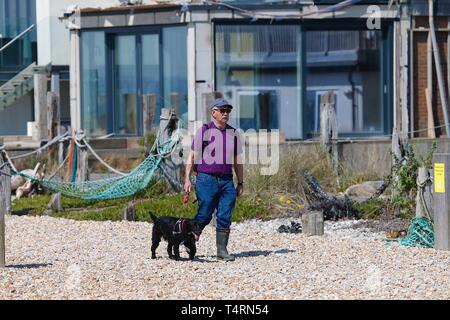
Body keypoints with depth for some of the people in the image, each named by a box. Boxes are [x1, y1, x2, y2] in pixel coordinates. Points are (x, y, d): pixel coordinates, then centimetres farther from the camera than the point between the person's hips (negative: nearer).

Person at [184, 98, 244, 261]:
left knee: (225, 217, -2)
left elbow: (237, 160, 19)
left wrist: (240, 183, 16)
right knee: (204, 215, -3)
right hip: (206, 179, -4)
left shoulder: (233, 133, 13)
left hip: (226, 180, 4)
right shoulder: (204, 131, 0)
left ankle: (222, 250, 3)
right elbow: (192, 156, -1)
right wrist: (187, 178, -8)